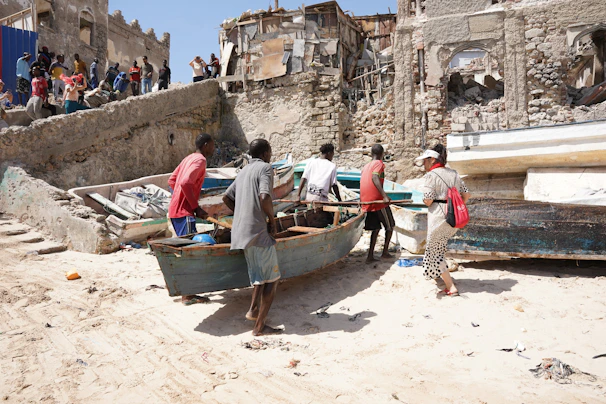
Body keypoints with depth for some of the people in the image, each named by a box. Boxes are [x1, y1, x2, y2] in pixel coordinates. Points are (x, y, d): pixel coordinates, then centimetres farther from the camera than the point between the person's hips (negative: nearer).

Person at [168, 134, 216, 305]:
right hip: (184, 212, -10)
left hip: (176, 209, 10)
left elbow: (172, 180, 21)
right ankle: (187, 295, 0)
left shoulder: (189, 158, 18)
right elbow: (186, 183, -25)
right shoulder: (200, 160, -12)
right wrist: (196, 208, -18)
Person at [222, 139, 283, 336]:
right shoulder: (265, 168, -8)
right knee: (272, 278, 1)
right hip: (258, 231, -8)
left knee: (260, 273, 24)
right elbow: (264, 197, -24)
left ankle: (254, 309, 18)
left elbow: (226, 198, 21)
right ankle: (259, 325, 1)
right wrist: (272, 219, -9)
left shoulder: (244, 171, 18)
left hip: (241, 231, 9)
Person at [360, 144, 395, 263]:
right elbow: (375, 178, -24)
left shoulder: (366, 166, 16)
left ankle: (370, 256, 8)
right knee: (390, 226, 11)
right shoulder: (379, 164, -6)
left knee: (375, 228, 14)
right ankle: (385, 252, 15)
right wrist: (384, 195, -32)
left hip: (366, 202, 7)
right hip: (377, 200, -7)